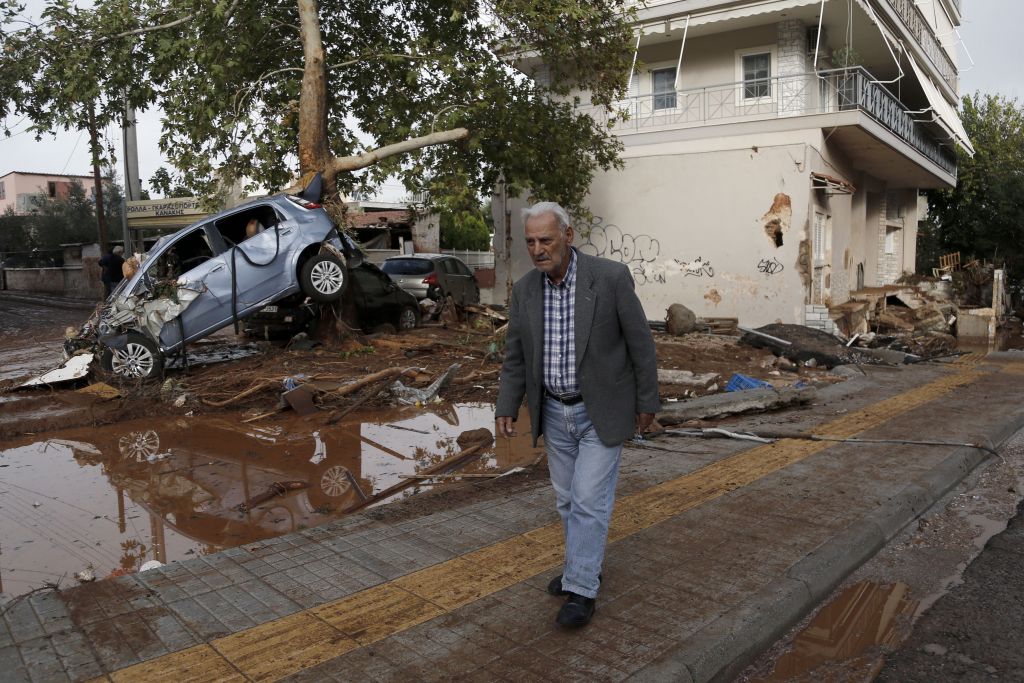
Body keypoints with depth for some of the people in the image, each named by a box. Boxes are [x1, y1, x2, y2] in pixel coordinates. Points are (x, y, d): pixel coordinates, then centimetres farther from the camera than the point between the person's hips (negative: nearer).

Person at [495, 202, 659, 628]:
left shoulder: (611, 277, -19)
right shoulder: (525, 290, -5)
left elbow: (639, 342, -10)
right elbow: (516, 357, 2)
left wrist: (647, 402, -5)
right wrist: (505, 410, -7)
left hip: (603, 410, -5)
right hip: (555, 412, 5)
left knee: (589, 500, -5)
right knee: (569, 498, 15)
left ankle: (581, 589, 8)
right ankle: (584, 565, 35)